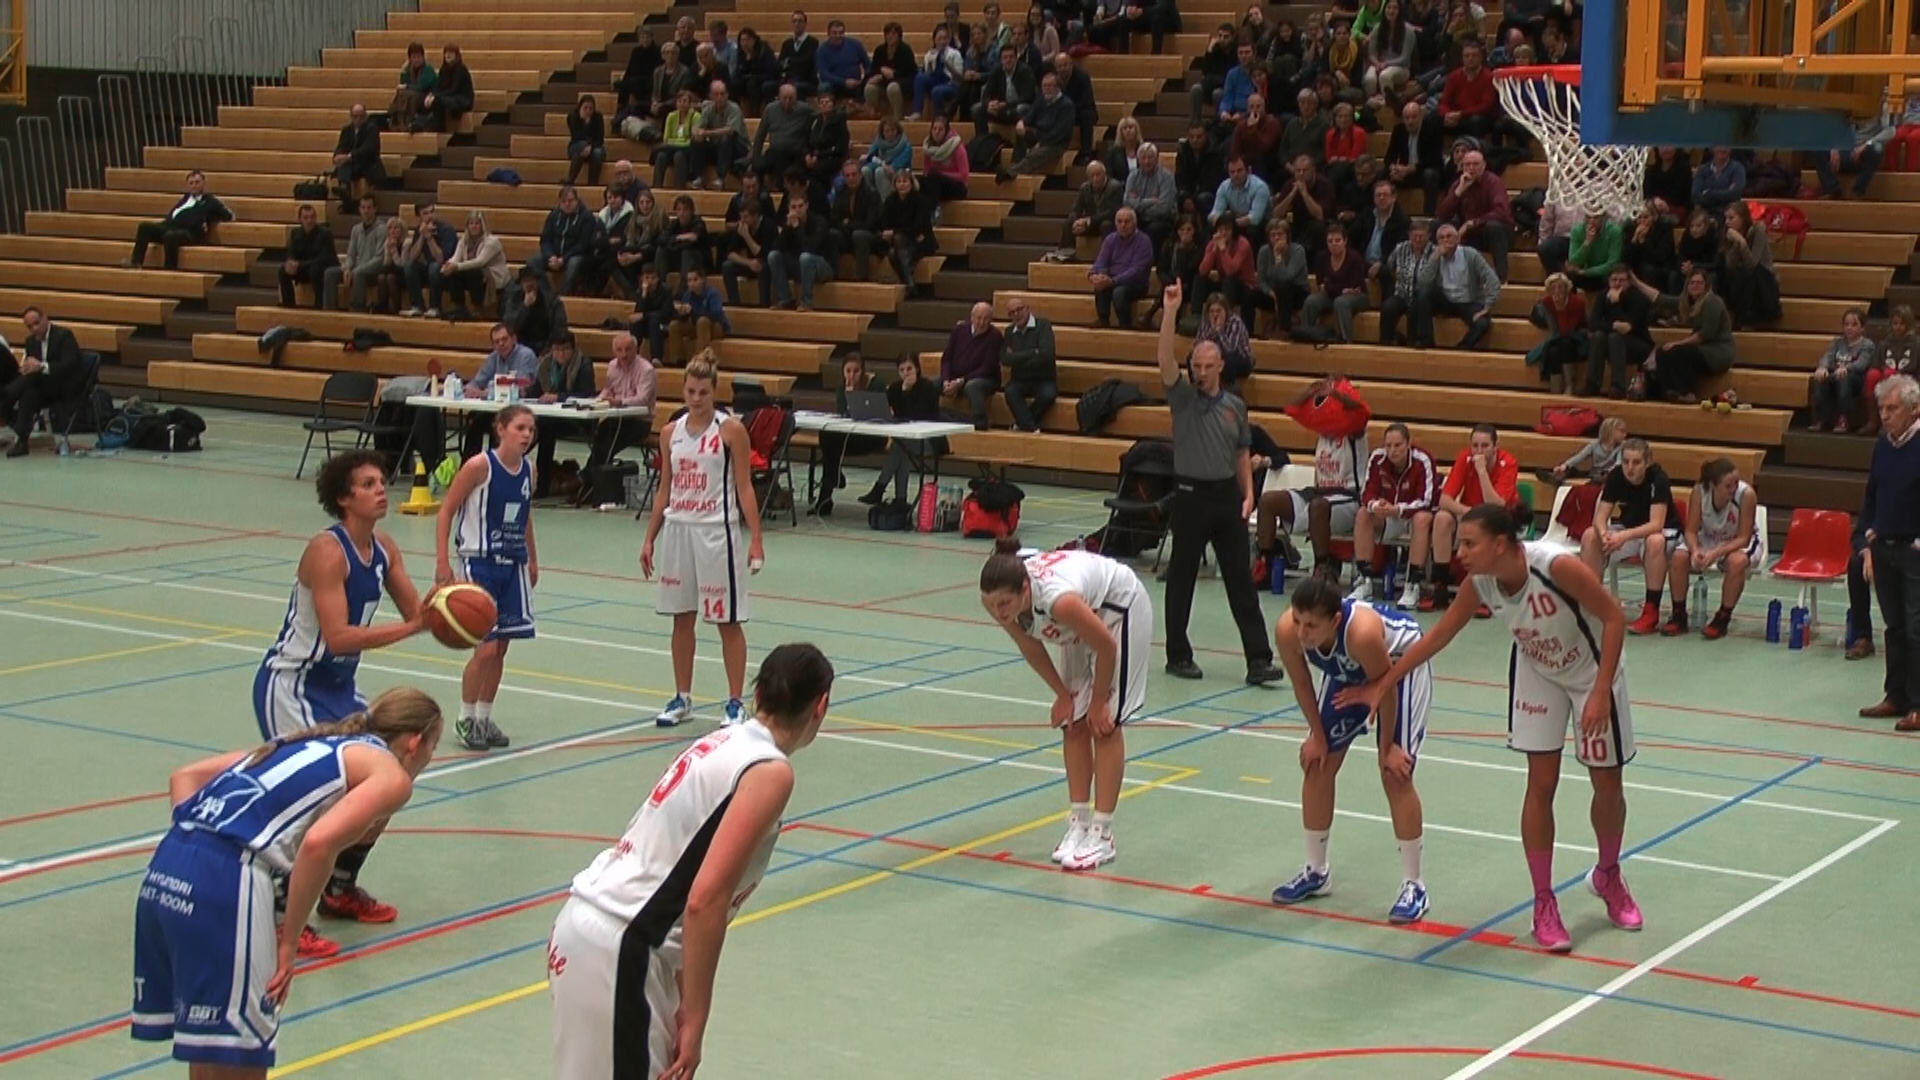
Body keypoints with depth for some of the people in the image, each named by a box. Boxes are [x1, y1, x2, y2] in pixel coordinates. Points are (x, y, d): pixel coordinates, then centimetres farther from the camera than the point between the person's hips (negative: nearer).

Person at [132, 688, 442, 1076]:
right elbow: (318, 843, -13)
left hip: (165, 867, 8)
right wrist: (289, 942, -5)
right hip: (226, 884, -8)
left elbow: (184, 777, 24)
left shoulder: (316, 741, 28)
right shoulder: (391, 774, 6)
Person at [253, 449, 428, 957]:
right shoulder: (327, 551, -24)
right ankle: (283, 916, -9)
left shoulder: (383, 547, 1)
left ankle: (339, 890, 30)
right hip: (290, 684, -9)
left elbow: (413, 610, 4)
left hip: (337, 685, 9)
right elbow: (338, 637, -31)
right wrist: (412, 627, -35)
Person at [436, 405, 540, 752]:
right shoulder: (480, 466, -15)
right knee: (486, 647, -9)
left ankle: (485, 717, 22)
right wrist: (442, 563, -16)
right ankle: (466, 719, 8)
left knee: (500, 647, 9)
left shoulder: (529, 470, 3)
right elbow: (446, 511, -11)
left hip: (513, 566, 6)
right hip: (479, 563, -6)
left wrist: (532, 560, 21)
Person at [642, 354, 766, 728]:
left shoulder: (730, 430, -6)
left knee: (728, 621, 0)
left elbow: (744, 488, -6)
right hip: (677, 529, 5)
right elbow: (665, 491, 14)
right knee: (681, 618, 10)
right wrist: (649, 539, 11)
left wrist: (755, 539, -13)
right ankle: (682, 699, 21)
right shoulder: (671, 433, 8)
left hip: (716, 532, -5)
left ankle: (735, 704, 7)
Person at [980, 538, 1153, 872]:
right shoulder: (998, 599, -26)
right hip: (1086, 614, 6)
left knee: (1104, 724, -8)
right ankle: (1079, 823, 12)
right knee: (1073, 723, 4)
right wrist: (1063, 695, 0)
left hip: (1121, 607, -6)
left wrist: (1098, 703, -14)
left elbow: (1107, 647, -27)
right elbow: (1031, 648, -4)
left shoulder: (1058, 600, -44)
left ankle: (1102, 836, -4)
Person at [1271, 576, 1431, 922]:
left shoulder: (1362, 632, -45)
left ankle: (1414, 886, 0)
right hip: (1345, 671, 5)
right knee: (1316, 763, 5)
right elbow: (1302, 684, -11)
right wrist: (1317, 735, -2)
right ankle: (1316, 872, 22)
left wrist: (1387, 746, -14)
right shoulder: (1287, 631, -32)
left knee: (1395, 773, -11)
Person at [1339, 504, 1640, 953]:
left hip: (1591, 672, -3)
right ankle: (1544, 903, 8)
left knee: (1607, 784, 7)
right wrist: (1381, 686, -4)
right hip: (1537, 673, 3)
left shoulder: (1556, 565, -36)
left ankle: (1608, 877, 35)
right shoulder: (1480, 583, -19)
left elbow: (1615, 618, -26)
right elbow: (1437, 636, -6)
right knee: (1540, 783, -3)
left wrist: (1601, 692, -29)